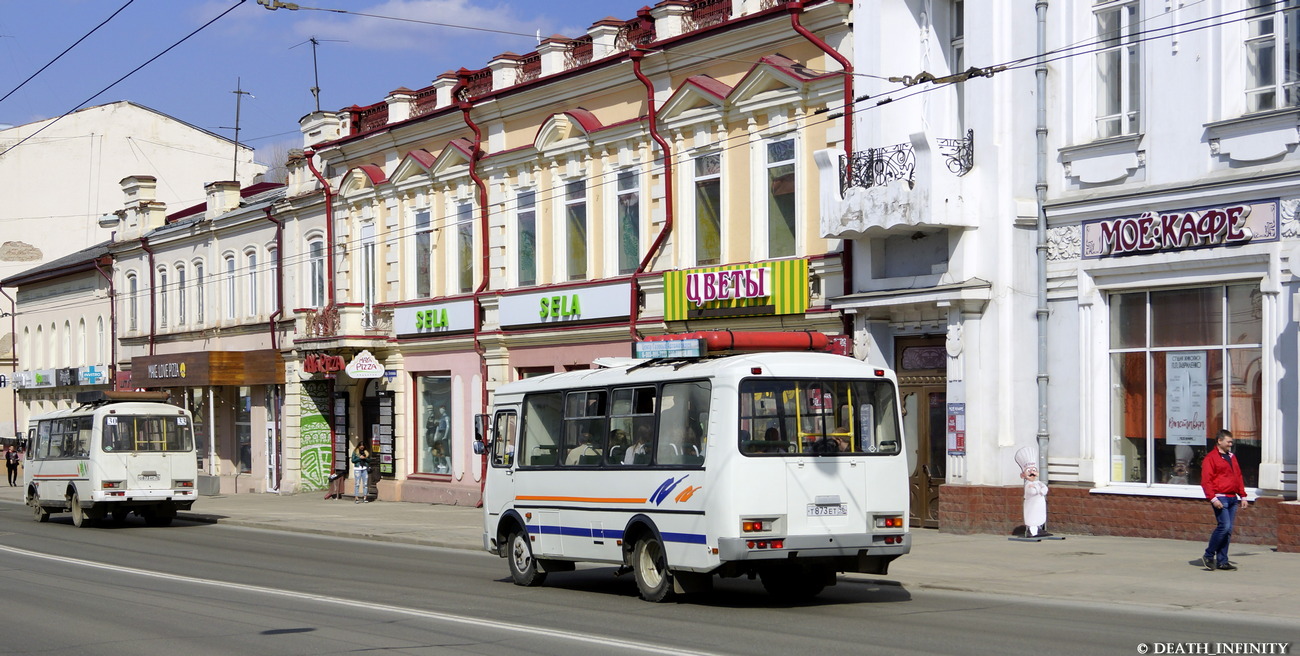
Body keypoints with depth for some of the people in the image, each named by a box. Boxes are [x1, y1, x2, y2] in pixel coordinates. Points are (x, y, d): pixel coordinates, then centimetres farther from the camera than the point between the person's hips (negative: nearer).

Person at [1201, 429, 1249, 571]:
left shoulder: (1232, 457, 19)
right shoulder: (1210, 458, -6)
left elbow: (1238, 477, 23)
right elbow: (1206, 481, -12)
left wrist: (1242, 496, 16)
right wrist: (1213, 498, -20)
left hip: (1232, 498, 8)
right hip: (1220, 499, -8)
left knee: (1228, 530, 5)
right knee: (1224, 526, -16)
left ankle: (1222, 561, 9)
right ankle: (1208, 556, -4)